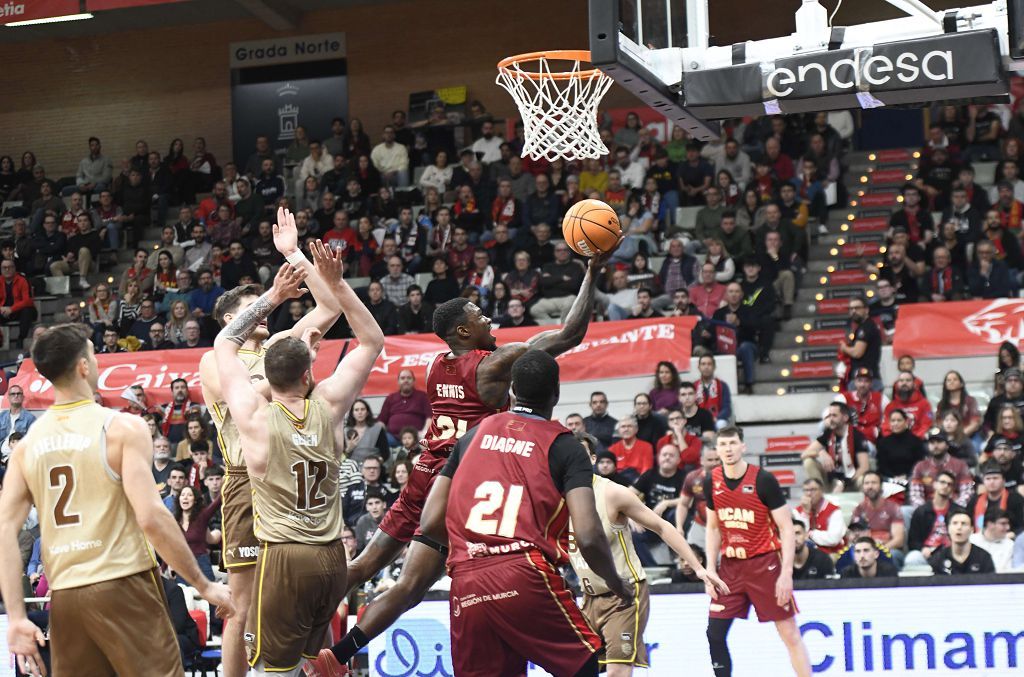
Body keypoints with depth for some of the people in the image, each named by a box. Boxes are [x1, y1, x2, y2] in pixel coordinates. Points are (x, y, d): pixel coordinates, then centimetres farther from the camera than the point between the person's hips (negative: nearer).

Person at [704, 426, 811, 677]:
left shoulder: (763, 480, -13)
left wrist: (786, 573, -18)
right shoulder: (712, 482, 1)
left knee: (790, 633, -3)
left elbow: (786, 527, -11)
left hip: (765, 563, -5)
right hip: (730, 565, 5)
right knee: (714, 633, -1)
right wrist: (711, 569, 5)